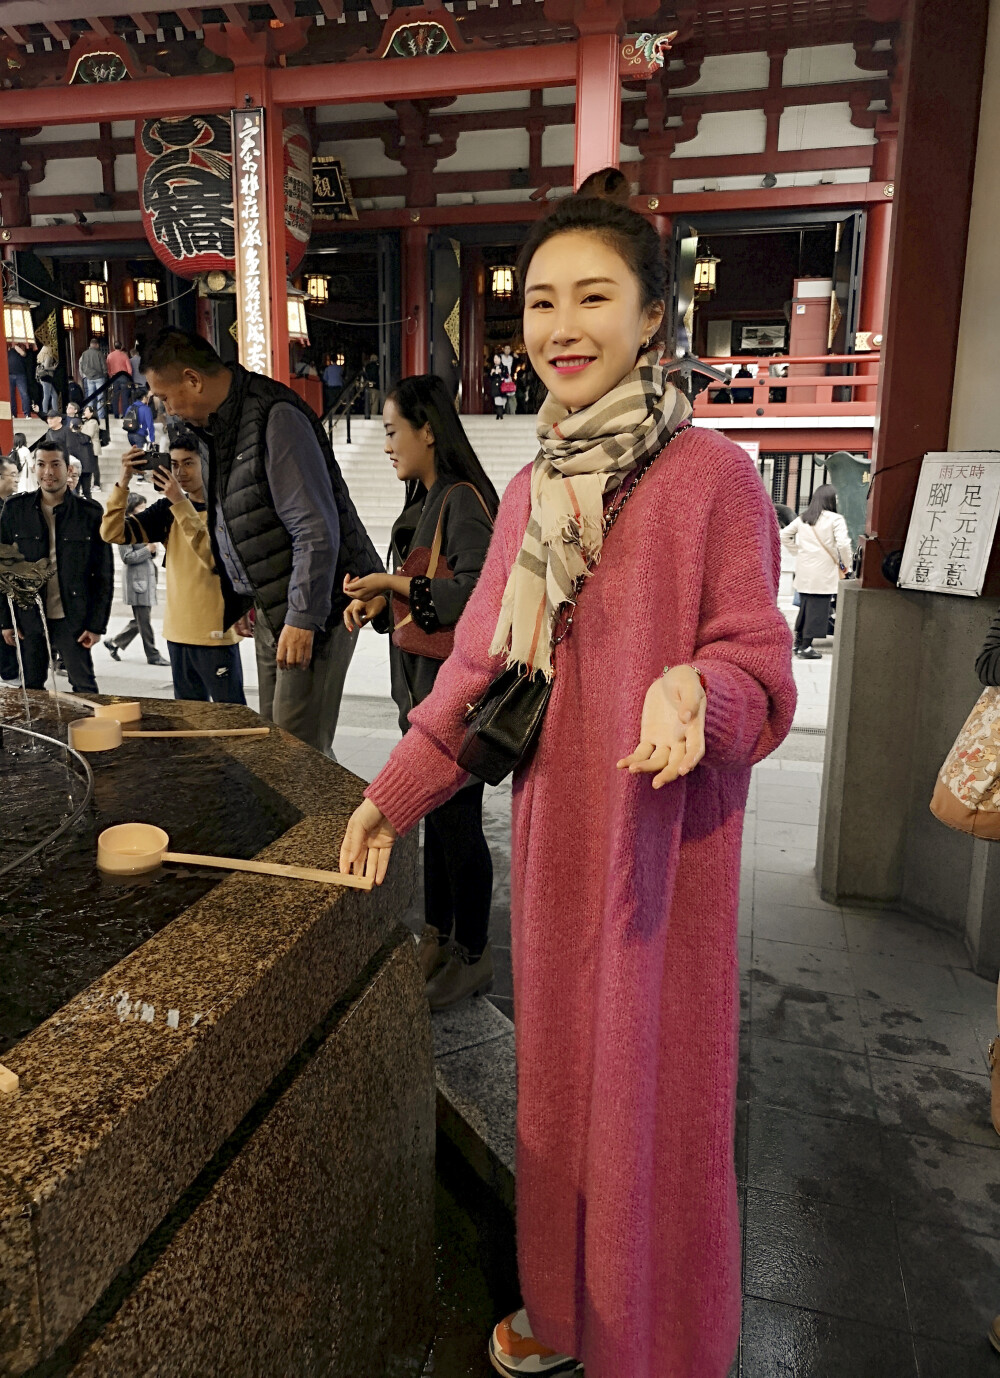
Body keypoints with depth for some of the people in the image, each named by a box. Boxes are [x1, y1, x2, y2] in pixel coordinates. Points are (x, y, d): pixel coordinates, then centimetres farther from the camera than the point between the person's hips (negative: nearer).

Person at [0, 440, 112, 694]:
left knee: (85, 689, 2)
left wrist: (97, 624, -6)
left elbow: (104, 574, -3)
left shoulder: (90, 512, -4)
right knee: (31, 690, 10)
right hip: (28, 618, 2)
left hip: (73, 619, -2)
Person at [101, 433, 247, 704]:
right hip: (178, 633, 6)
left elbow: (217, 558, -24)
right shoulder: (168, 509, 9)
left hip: (216, 633, -6)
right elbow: (112, 533, 2)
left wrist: (181, 503, -25)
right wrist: (123, 483, -11)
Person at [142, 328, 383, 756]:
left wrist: (303, 619, -23)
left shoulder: (276, 419, -18)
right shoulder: (219, 424, 13)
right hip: (270, 610, 10)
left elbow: (317, 530, -24)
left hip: (314, 608, -10)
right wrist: (234, 603, 21)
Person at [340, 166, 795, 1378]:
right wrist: (391, 795, 13)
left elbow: (761, 664, -11)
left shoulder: (712, 477, -12)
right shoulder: (530, 492, 7)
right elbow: (480, 665, 12)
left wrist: (696, 689, -34)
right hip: (552, 832, 6)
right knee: (558, 1075, 19)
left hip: (663, 842, -6)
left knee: (653, 1097, 10)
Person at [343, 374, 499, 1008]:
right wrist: (379, 603, 2)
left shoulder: (464, 500, -16)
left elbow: (478, 592, -26)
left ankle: (474, 955, 19)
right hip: (423, 683, 9)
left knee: (457, 820, 2)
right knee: (435, 815, 17)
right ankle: (438, 938, 33)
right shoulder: (424, 502, 14)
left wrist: (392, 583, -19)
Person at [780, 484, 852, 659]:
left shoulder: (803, 518, 10)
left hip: (804, 570, 6)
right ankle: (806, 647, 2)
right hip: (824, 571, -6)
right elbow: (843, 544, -16)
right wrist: (846, 564, -2)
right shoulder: (835, 519, -8)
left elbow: (784, 535, 15)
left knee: (805, 605, 17)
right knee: (818, 607, 0)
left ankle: (799, 642, 24)